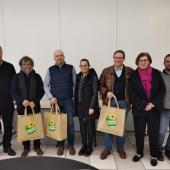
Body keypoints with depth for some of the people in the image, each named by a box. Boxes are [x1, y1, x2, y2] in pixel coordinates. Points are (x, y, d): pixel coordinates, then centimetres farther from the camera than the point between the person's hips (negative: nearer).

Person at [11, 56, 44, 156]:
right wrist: (22, 100, -17)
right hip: (22, 106, 0)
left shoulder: (37, 76, 4)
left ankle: (37, 146, 18)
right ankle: (26, 147, 20)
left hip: (35, 106, 0)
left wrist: (35, 101, -13)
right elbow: (13, 92, -1)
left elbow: (41, 91, 1)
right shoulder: (16, 77, 4)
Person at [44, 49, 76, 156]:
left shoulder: (71, 68, 2)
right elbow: (46, 85, 5)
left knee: (70, 123, 1)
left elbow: (75, 84, 2)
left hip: (68, 100, -1)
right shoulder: (50, 70, 5)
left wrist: (74, 96, -4)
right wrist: (50, 97, -6)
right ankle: (60, 145, 22)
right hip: (55, 101, 1)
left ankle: (71, 144, 19)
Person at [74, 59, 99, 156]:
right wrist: (76, 105, 8)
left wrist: (92, 107, -16)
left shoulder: (93, 76, -8)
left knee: (90, 126, 5)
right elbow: (76, 91, 11)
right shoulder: (78, 76, 8)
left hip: (89, 105, -5)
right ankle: (84, 146, 25)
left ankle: (89, 147, 20)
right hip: (80, 105, 5)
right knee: (82, 126, 11)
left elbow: (95, 93, -12)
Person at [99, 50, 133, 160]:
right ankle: (107, 148, 19)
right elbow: (101, 85, 5)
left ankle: (120, 148, 27)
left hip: (123, 102, 0)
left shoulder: (130, 71, 3)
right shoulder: (106, 71, 3)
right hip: (110, 101, 0)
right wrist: (106, 92, -13)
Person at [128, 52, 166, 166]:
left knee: (154, 133, 6)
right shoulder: (133, 75, -2)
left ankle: (154, 155, 24)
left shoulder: (156, 73, 0)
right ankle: (139, 153, 29)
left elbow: (162, 90, 0)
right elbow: (132, 93, -6)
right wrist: (144, 105, -13)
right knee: (139, 132, 9)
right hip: (139, 109, 0)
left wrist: (153, 103, -11)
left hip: (154, 109, 0)